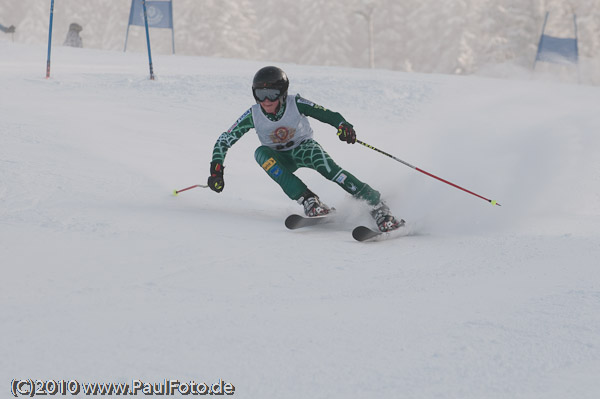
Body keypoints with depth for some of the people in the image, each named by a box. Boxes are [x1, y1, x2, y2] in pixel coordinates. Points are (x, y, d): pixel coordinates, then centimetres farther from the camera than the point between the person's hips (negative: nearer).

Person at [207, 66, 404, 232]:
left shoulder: (296, 104, -23)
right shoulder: (253, 116, -20)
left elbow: (328, 115, -21)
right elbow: (223, 141, -13)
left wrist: (343, 125, -42)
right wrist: (216, 170, -24)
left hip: (303, 148, -2)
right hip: (281, 160, 2)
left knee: (328, 168, -32)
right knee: (261, 153, -32)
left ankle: (376, 204, -29)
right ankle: (308, 200, -36)